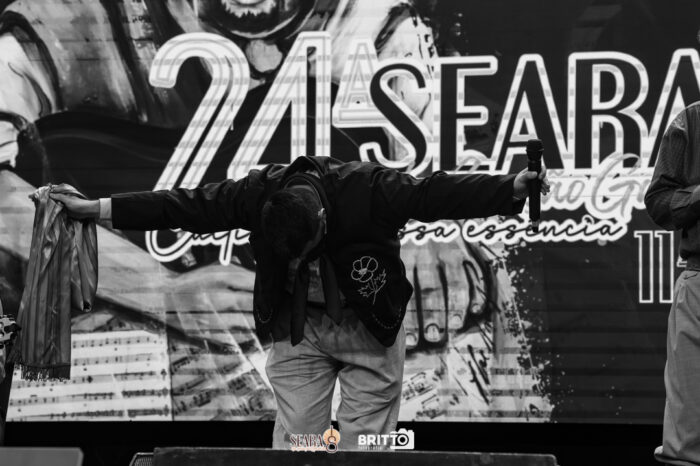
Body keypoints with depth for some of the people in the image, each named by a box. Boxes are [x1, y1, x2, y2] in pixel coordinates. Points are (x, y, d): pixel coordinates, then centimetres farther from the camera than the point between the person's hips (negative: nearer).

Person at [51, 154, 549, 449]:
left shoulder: (369, 189, -28)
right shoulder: (259, 193, -20)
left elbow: (440, 193, -32)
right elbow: (185, 205, -14)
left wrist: (511, 189, -46)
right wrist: (94, 208, -14)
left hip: (369, 325, -2)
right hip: (298, 324, 2)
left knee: (365, 443, -2)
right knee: (295, 438, -2)